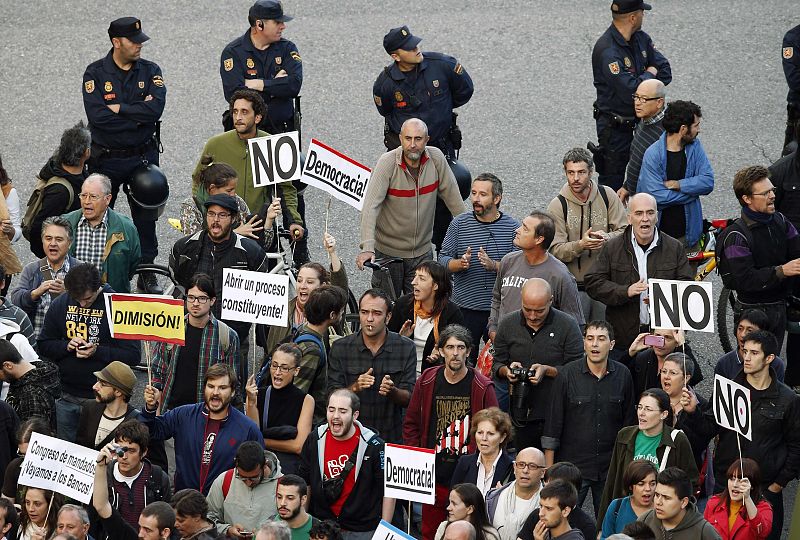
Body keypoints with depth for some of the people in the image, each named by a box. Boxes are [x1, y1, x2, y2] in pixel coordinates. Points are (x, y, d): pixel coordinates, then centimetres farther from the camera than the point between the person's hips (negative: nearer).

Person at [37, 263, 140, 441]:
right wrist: (67, 346, -10)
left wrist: (97, 351, -21)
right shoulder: (60, 305, 3)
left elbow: (133, 356, -11)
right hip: (67, 398, 4)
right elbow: (44, 346, 10)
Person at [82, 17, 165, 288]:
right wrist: (139, 113, -15)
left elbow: (156, 109, -16)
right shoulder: (95, 73, -5)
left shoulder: (150, 71, 1)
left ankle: (147, 272, 17)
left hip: (143, 156, 2)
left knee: (146, 216, 7)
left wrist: (118, 108, -16)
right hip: (106, 159, -2)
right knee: (96, 217, 3)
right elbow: (96, 115, -19)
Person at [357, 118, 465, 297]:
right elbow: (371, 206, -25)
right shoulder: (387, 163, -18)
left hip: (422, 252, 3)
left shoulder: (436, 158, -7)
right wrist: (367, 247, -36)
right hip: (388, 252, -3)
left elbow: (452, 197, 3)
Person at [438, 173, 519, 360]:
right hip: (465, 308, 1)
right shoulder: (459, 223, 3)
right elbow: (443, 259, 4)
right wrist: (459, 264, -17)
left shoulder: (512, 227, -1)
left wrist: (494, 265, -23)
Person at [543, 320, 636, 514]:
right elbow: (553, 423, -2)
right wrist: (549, 468, -4)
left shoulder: (623, 376, 2)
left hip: (610, 468, 2)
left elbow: (629, 422, 11)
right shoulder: (567, 375, -5)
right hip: (572, 463, -2)